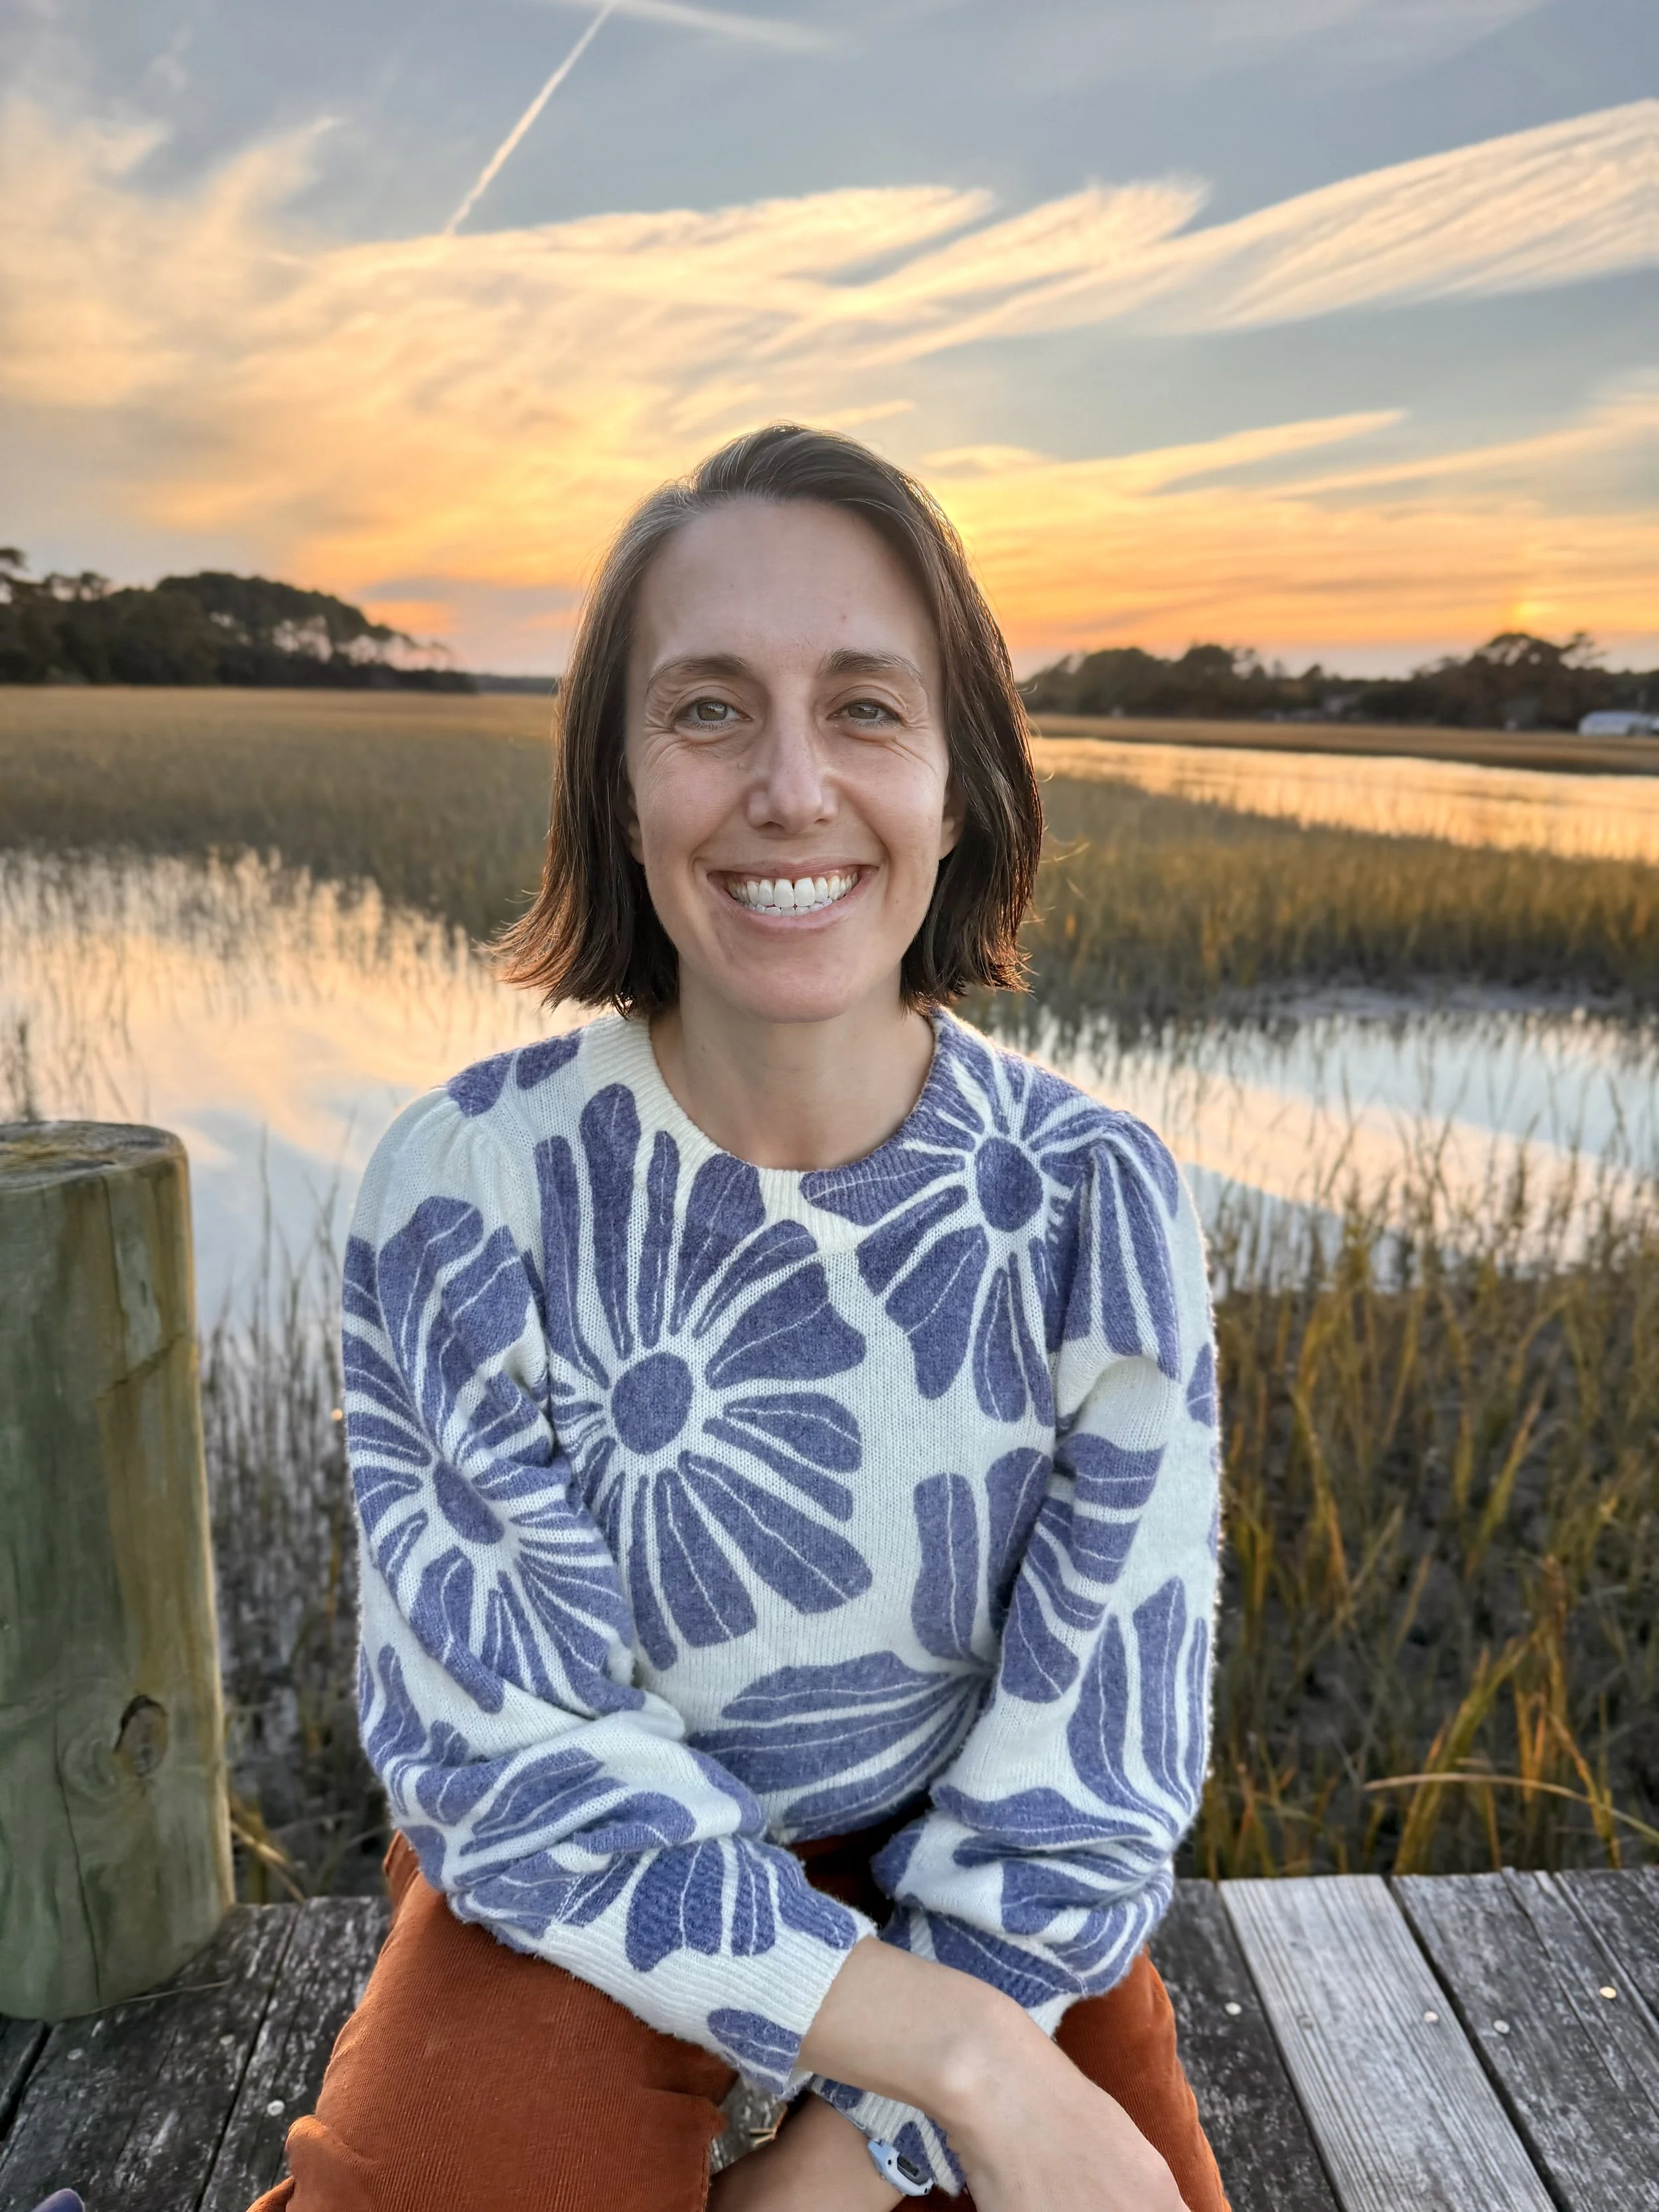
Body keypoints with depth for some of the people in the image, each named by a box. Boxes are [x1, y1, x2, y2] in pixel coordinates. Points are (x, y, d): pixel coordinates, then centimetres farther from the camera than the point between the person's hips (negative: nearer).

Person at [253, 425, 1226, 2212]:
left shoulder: (1095, 1205, -18)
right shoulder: (463, 1187, -20)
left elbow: (1087, 1779, -12)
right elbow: (511, 1750, -17)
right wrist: (962, 2058, -23)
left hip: (977, 1907, 2)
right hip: (583, 1904, -1)